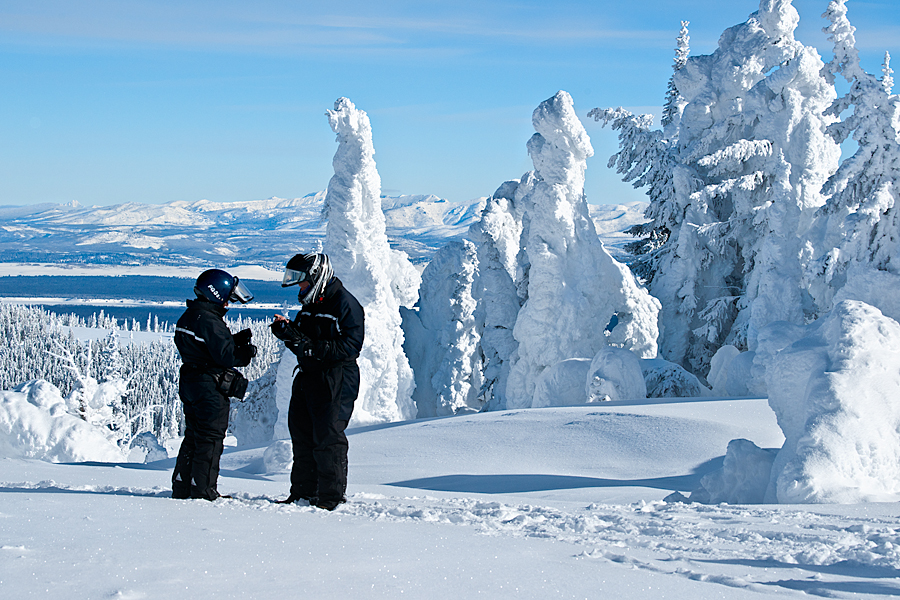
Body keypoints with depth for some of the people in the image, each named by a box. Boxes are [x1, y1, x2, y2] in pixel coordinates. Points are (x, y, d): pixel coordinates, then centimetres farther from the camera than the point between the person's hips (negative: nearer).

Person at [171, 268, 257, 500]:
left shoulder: (189, 317, 12)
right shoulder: (209, 321, -19)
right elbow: (226, 355, -22)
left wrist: (237, 340, 7)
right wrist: (247, 351, -6)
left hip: (191, 385, 10)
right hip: (211, 388, -10)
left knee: (193, 437, 16)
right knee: (210, 439, -3)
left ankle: (181, 488, 20)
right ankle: (203, 490, -1)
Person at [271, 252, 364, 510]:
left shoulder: (346, 305, -12)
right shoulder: (309, 304, 16)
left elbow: (350, 346, -20)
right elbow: (301, 340, 19)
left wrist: (312, 348, -26)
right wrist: (287, 331, -2)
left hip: (336, 380, -9)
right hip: (308, 377, 9)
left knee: (328, 438, -9)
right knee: (301, 434, 12)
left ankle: (332, 496, -1)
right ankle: (303, 492, 21)